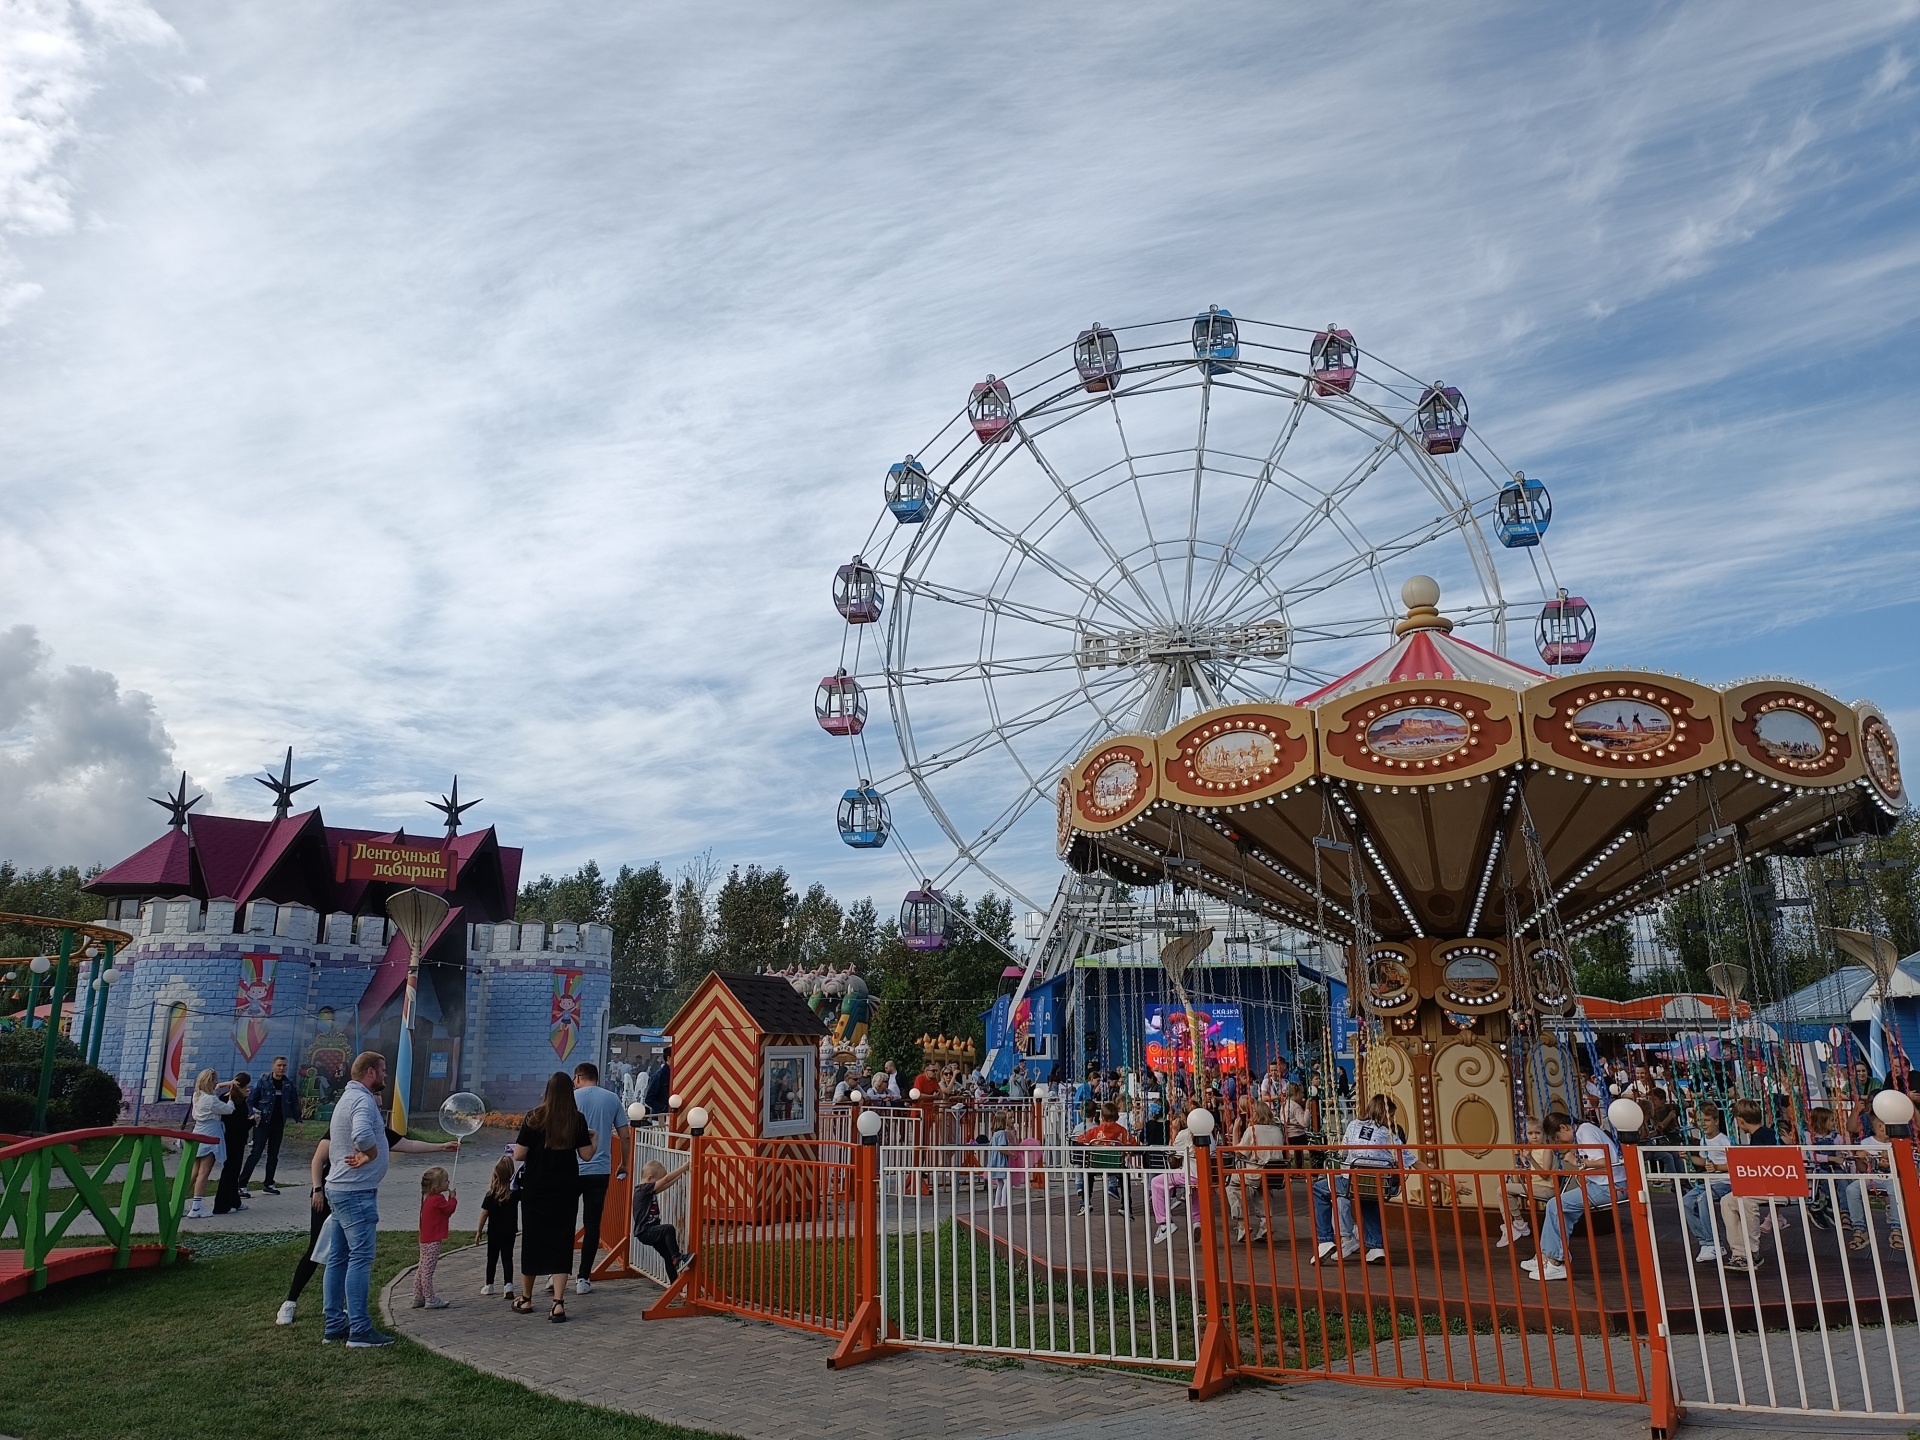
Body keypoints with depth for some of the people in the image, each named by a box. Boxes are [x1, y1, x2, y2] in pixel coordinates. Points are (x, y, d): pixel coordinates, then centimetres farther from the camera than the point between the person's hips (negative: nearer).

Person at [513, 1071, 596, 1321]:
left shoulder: (534, 1117, -9)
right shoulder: (577, 1119, -6)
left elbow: (518, 1155, -10)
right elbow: (586, 1154, -4)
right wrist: (592, 1137, 14)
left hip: (535, 1190, 0)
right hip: (566, 1190, 0)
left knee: (532, 1240, 14)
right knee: (561, 1242, 5)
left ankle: (526, 1299, 28)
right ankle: (558, 1303, -3)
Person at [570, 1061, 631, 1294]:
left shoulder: (571, 1098, -2)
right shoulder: (612, 1099, 6)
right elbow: (624, 1134, 8)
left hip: (572, 1170, -2)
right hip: (600, 1170, 2)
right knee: (592, 1224, 6)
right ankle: (584, 1278, 6)